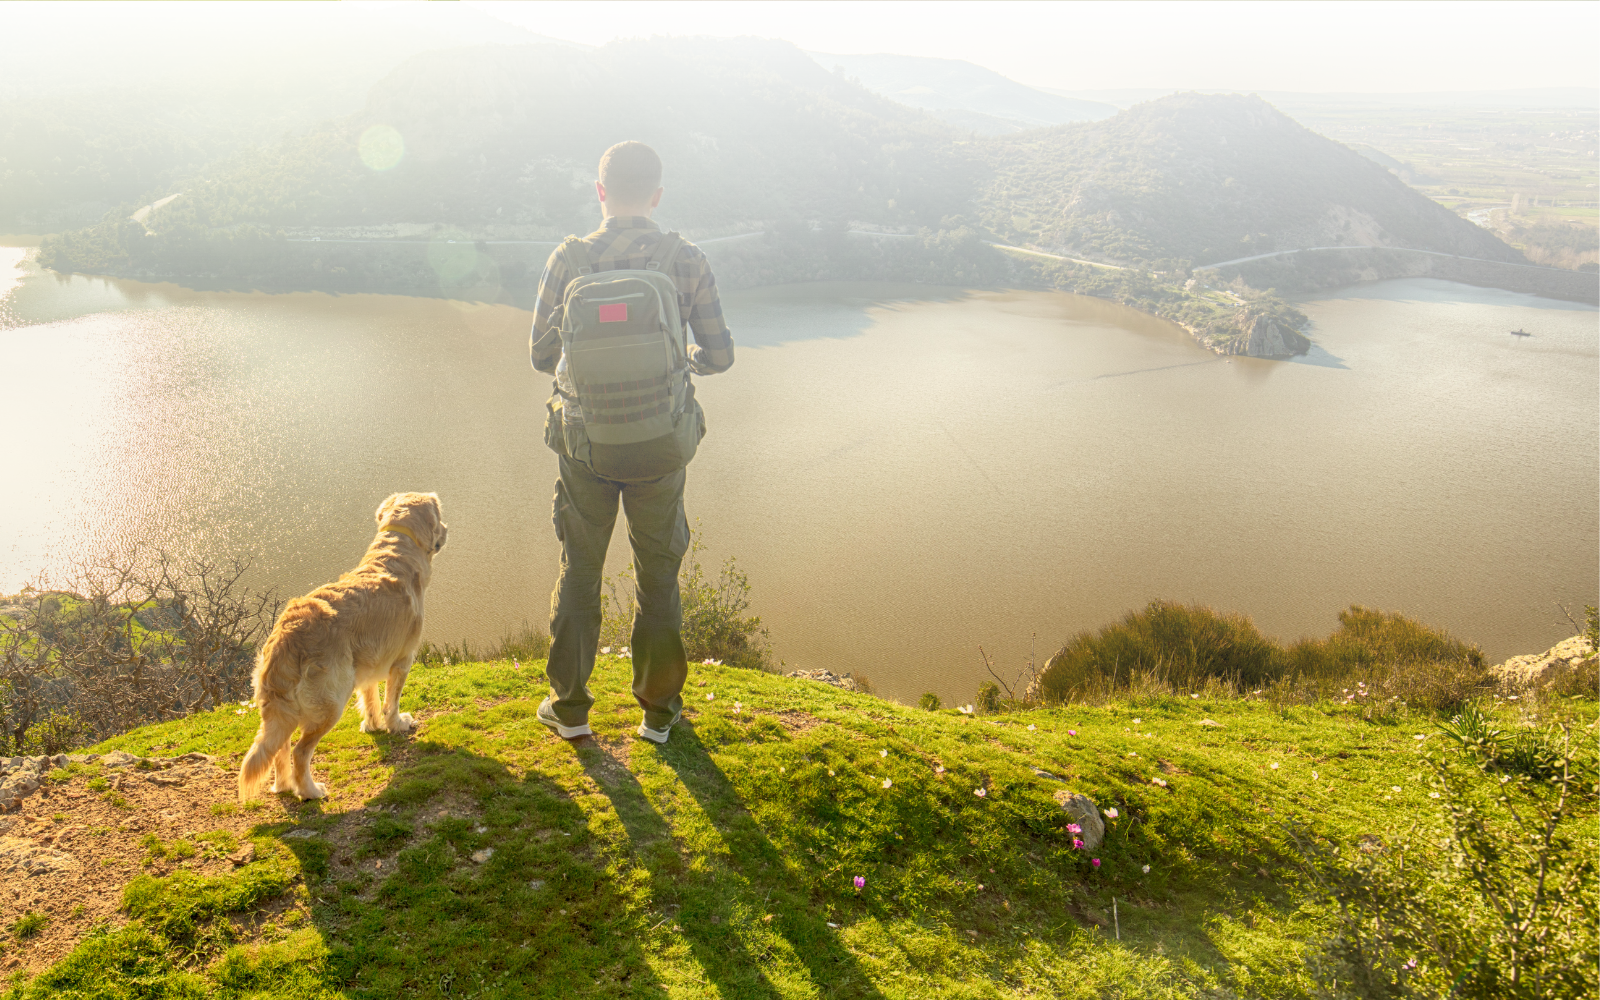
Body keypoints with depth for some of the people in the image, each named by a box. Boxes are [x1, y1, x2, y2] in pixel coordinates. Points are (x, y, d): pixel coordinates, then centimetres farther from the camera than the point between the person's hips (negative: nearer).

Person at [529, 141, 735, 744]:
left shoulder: (567, 261, -8)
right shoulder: (687, 262, -9)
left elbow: (542, 354, -1)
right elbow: (719, 354, -3)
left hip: (586, 445, 0)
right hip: (662, 447, 0)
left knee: (579, 571, 17)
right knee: (658, 577, 15)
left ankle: (569, 706, 27)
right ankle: (658, 710, 26)